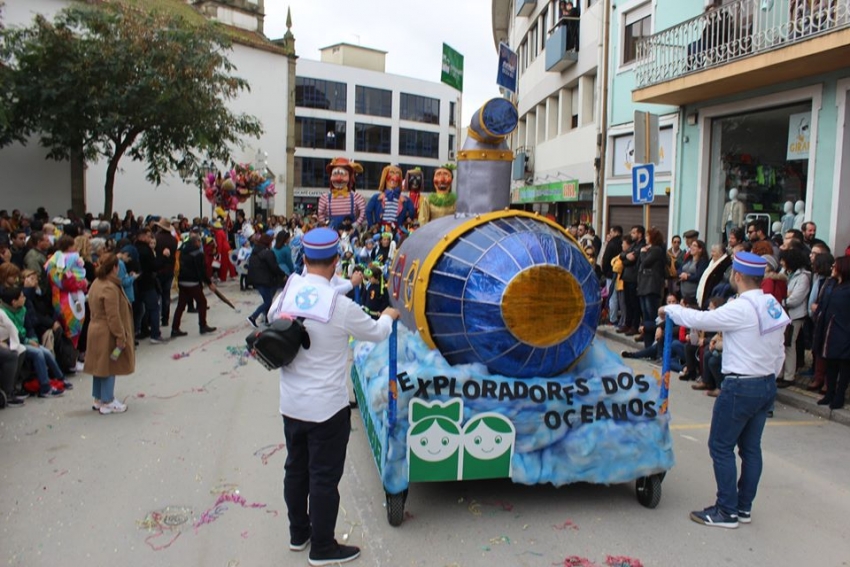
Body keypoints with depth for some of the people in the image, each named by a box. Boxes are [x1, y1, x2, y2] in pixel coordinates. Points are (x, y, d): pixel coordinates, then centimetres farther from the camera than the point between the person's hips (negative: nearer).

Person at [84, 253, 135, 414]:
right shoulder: (110, 288, -21)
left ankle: (98, 399, 27)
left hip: (96, 330, 10)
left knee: (100, 365, 17)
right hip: (107, 334, -10)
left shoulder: (96, 283, 10)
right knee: (109, 367, 0)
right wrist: (121, 337, -18)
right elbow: (113, 316, -23)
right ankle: (107, 402, 8)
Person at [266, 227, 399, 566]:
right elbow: (376, 332, -5)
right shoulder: (340, 305, -20)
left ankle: (298, 533, 38)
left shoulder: (287, 294, -6)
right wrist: (389, 316, 17)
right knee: (324, 477, 8)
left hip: (291, 404, 6)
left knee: (295, 469, 20)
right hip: (327, 407, -6)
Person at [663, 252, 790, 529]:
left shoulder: (740, 309, -19)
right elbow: (778, 353, 12)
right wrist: (768, 379, 21)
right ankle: (744, 507, 25)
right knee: (751, 447, 15)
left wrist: (670, 309, 0)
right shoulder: (773, 306, 6)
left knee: (721, 447, 2)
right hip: (767, 385, 9)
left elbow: (699, 319, -17)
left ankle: (726, 511, 8)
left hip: (740, 387, -9)